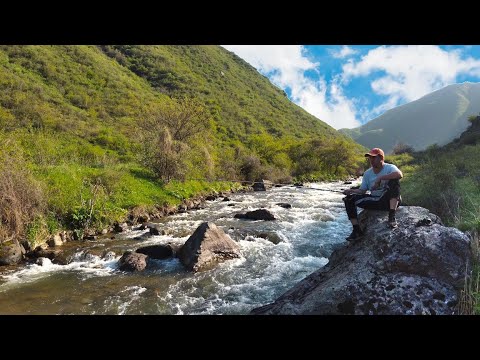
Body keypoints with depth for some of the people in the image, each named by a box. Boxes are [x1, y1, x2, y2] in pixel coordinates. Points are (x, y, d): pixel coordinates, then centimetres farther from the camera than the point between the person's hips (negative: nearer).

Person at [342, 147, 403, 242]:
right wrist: (351, 191, -14)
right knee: (349, 199, -9)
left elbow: (399, 174, -33)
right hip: (374, 201, 5)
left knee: (394, 180, -32)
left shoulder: (389, 167, -9)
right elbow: (362, 190, 6)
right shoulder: (367, 173, 7)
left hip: (389, 201, -5)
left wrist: (380, 178, -31)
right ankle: (357, 230, -9)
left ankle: (392, 217, -36)